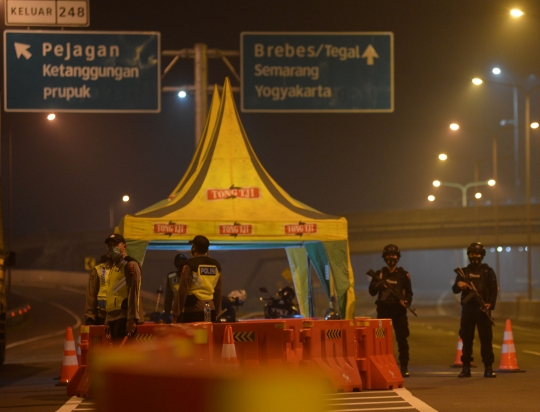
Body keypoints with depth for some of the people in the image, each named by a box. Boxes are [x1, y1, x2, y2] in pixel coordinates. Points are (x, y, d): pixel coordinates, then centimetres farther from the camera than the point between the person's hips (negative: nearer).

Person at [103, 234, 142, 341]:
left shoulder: (130, 265, -6)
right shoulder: (114, 267, 22)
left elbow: (134, 293, -14)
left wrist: (132, 318, -21)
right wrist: (108, 321, 20)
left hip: (124, 317, -9)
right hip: (113, 317, 9)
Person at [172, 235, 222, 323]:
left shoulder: (190, 265, -8)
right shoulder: (216, 265, 9)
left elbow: (182, 291, -9)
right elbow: (218, 292, 13)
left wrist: (176, 314, -6)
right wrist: (217, 313, 20)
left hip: (193, 310, -6)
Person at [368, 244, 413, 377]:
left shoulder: (403, 275, 7)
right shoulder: (379, 274, 9)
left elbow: (409, 292, 7)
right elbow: (372, 291, 4)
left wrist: (406, 301, -14)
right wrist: (379, 284, -16)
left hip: (399, 310, -1)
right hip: (383, 309, 1)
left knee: (402, 339, -4)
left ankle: (404, 367, -1)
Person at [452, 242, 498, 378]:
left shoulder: (488, 271, 6)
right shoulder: (464, 272, 12)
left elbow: (494, 290, 0)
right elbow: (455, 290, 6)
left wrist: (490, 304, -16)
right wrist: (458, 285, -18)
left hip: (483, 309, -2)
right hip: (467, 309, 2)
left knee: (486, 339, -5)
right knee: (466, 339, 3)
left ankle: (488, 368, -2)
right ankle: (466, 368, 9)